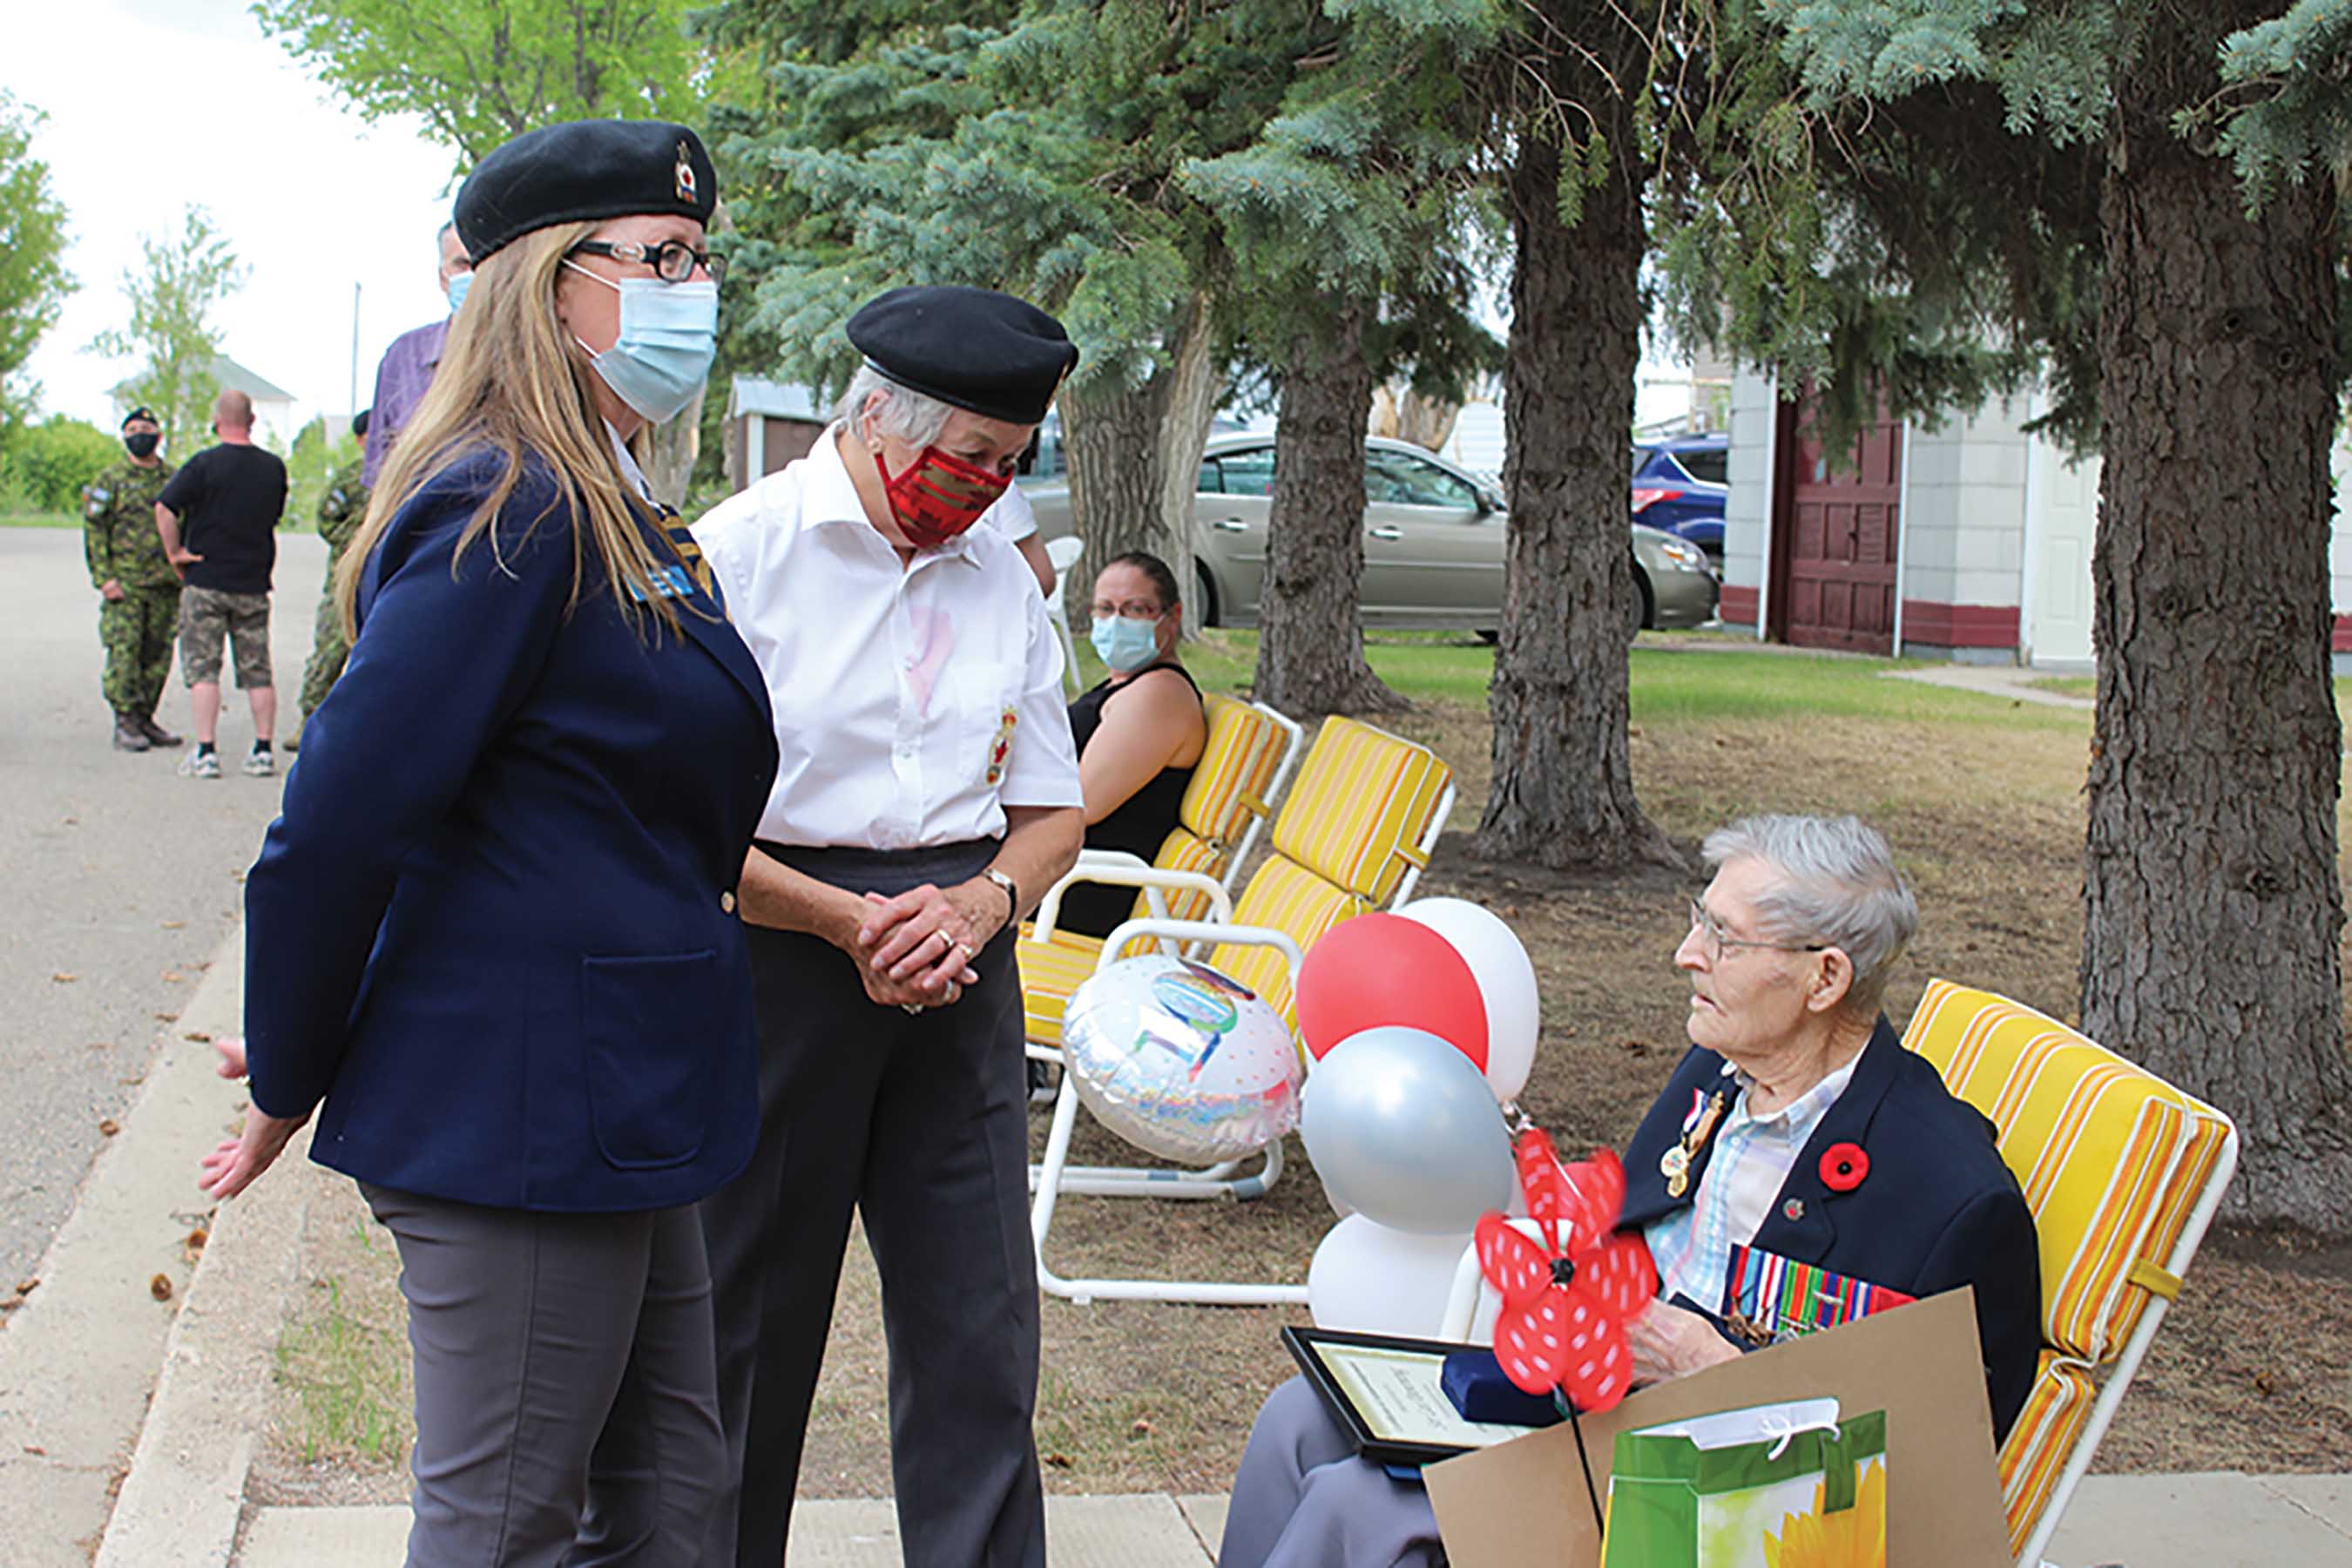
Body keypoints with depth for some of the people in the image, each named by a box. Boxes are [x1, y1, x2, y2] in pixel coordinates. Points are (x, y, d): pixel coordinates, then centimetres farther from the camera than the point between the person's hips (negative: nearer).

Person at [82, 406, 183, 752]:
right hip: (125, 585, -4)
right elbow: (93, 529, -3)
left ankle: (145, 719, 16)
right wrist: (104, 578, -11)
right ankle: (125, 725, -3)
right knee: (124, 652, -7)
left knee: (158, 656, 6)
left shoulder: (173, 479, 13)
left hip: (166, 584, 4)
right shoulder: (110, 479, 1)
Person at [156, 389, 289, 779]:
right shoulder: (273, 467, 4)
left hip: (206, 581, -4)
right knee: (258, 670, 9)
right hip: (254, 583, 4)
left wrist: (175, 553, -7)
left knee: (202, 668, 0)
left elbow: (164, 509, -17)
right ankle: (263, 751, 9)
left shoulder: (204, 464, -10)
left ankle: (205, 752, -5)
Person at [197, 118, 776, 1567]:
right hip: (519, 1119, -10)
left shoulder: (609, 519, 15)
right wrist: (290, 1090, -9)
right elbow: (339, 820, -20)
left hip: (611, 1109, 10)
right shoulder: (510, 513, -18)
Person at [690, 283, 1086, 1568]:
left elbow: (1052, 814, 13)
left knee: (978, 1326, 5)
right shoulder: (744, 549, -6)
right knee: (749, 1320, 8)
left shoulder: (1002, 579, 11)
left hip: (958, 966, 4)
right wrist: (847, 922, -17)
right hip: (782, 960, -4)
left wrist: (978, 902, -8)